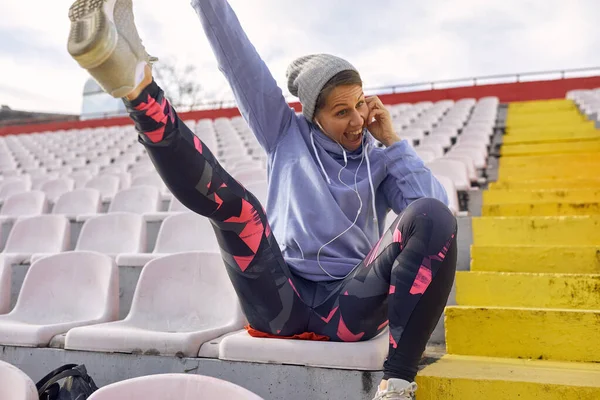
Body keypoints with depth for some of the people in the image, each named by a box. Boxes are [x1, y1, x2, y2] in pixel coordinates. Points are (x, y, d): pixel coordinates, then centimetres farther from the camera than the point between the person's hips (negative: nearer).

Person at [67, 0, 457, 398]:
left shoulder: (380, 161, 12)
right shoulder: (287, 135, 11)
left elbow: (437, 205, -5)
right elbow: (242, 63, 4)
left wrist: (392, 140, 0)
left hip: (351, 307, 1)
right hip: (281, 303, 0)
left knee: (433, 216, -24)